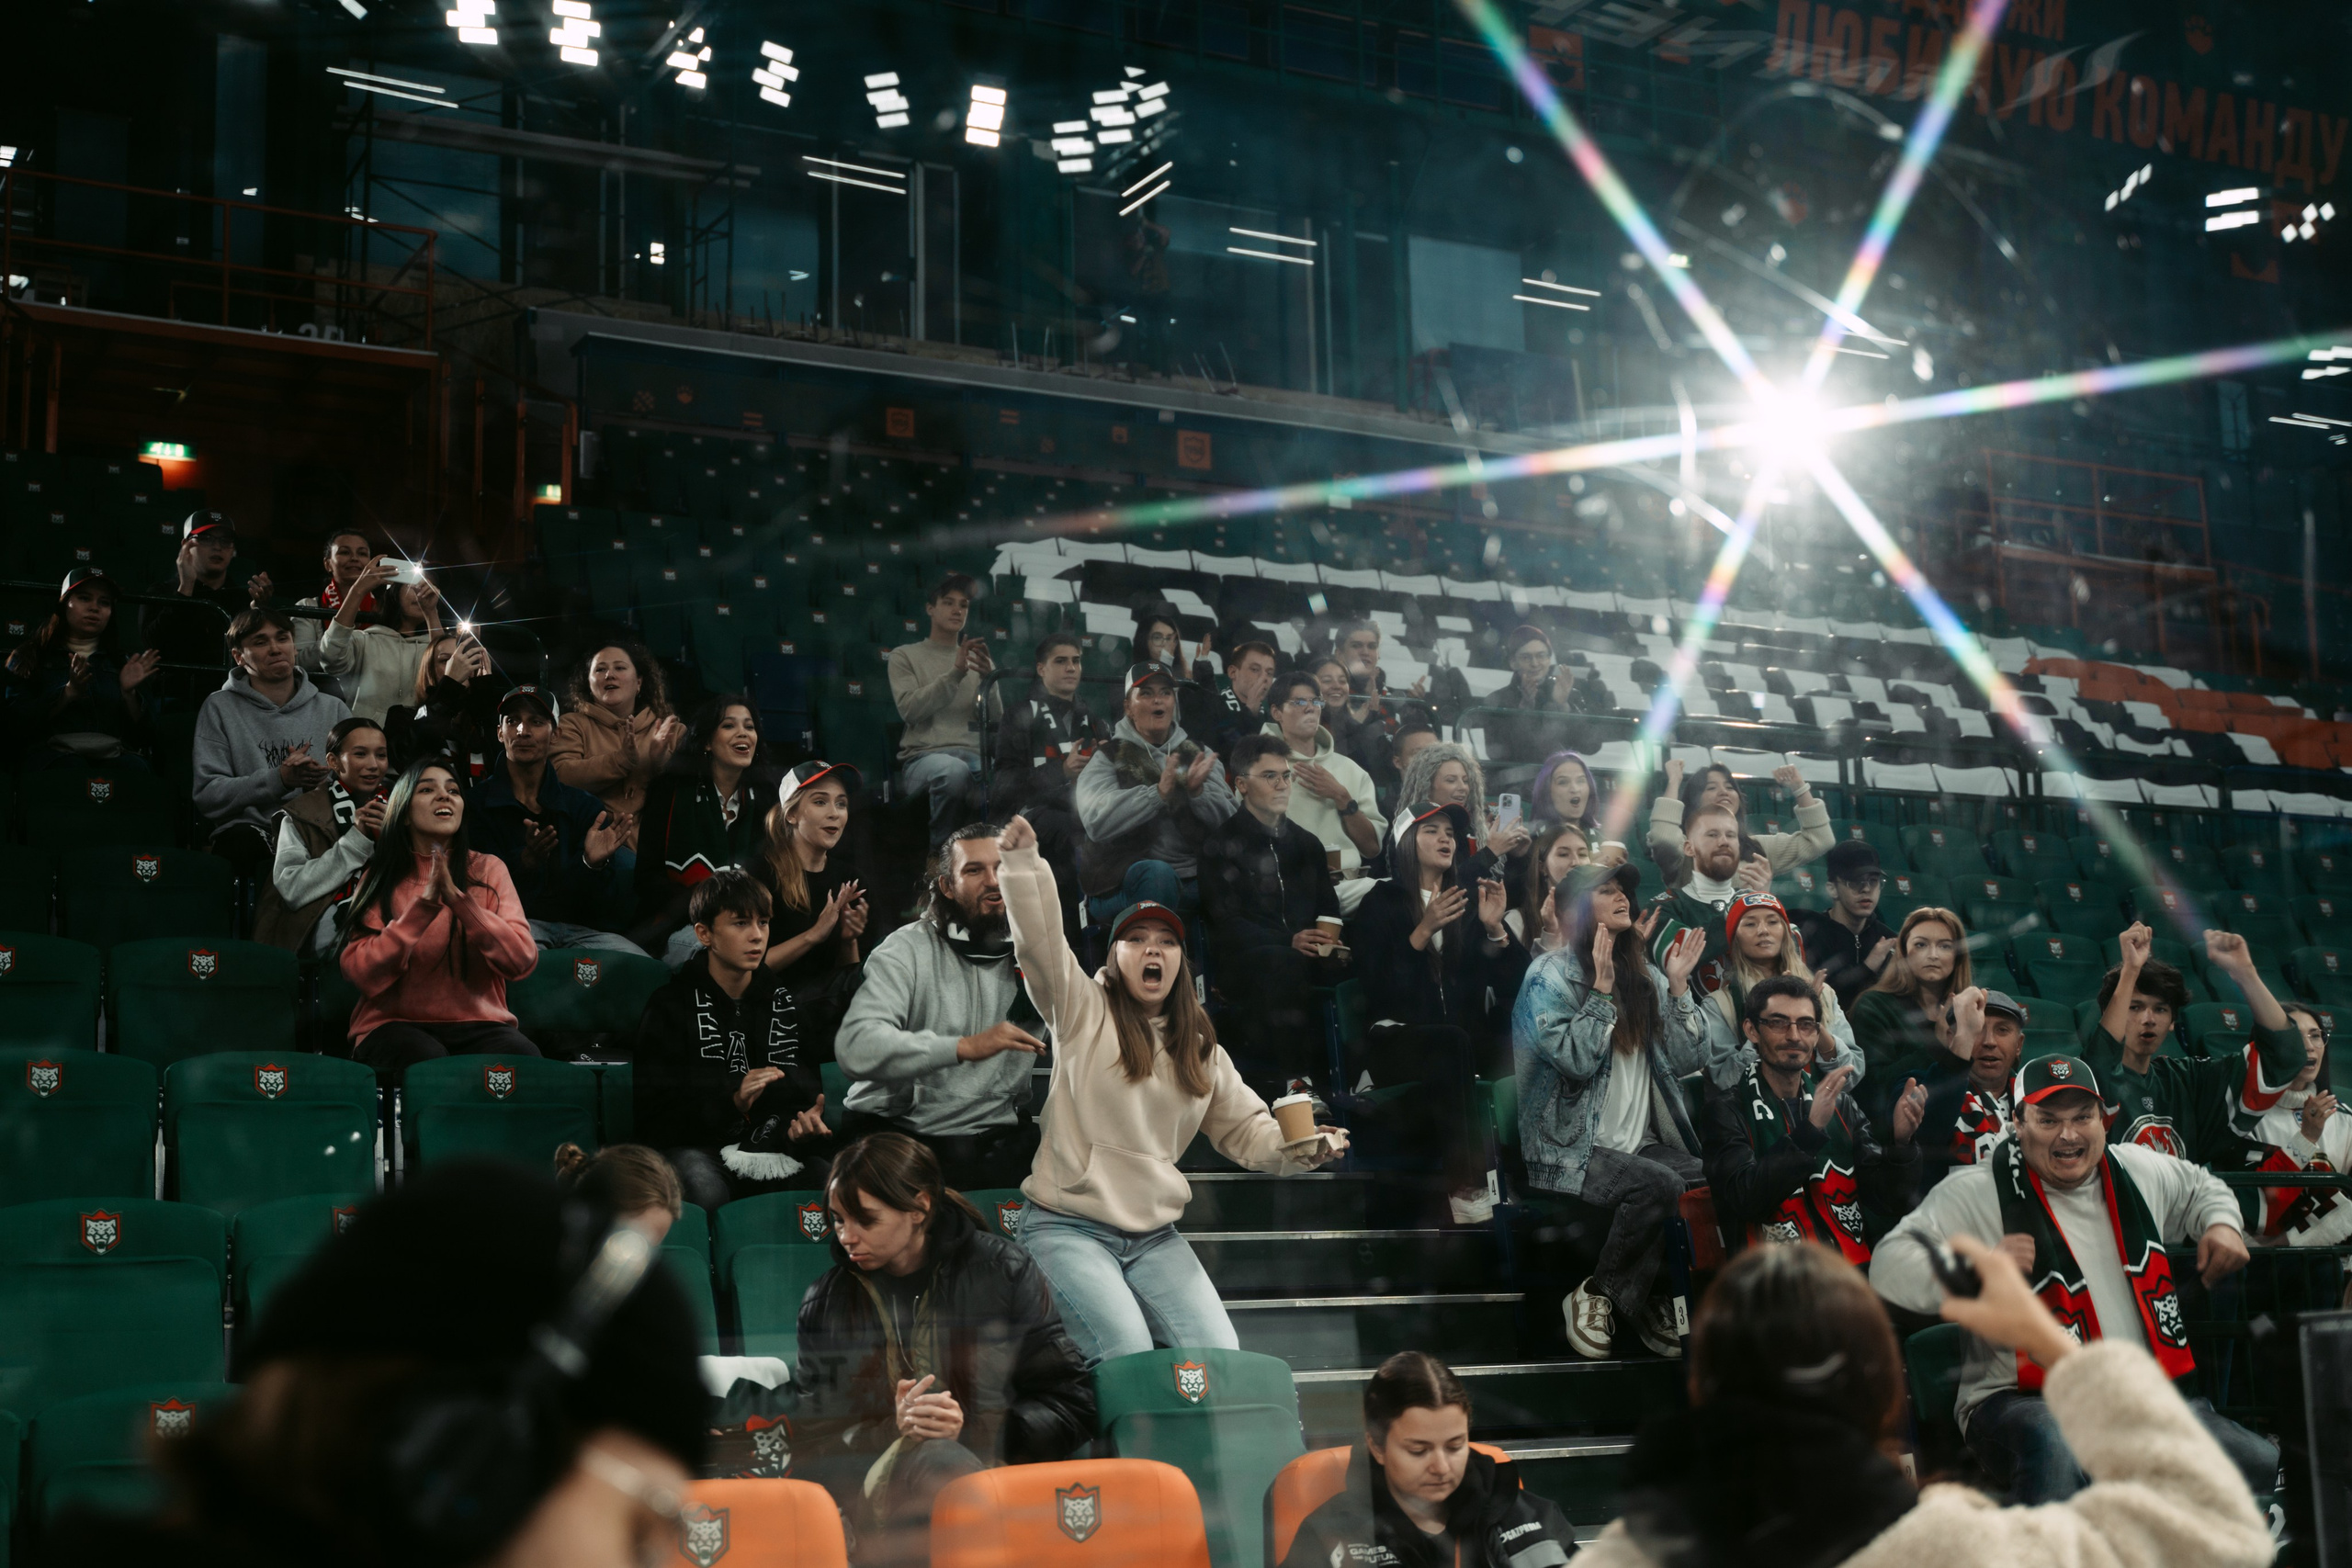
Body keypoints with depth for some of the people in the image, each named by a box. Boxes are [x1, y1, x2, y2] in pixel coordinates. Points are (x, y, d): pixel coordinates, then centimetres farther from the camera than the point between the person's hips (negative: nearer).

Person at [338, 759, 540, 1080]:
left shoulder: (488, 870, 8)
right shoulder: (380, 878, 7)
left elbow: (521, 961, -6)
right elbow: (364, 975, -7)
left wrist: (458, 899, -17)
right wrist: (423, 905, -16)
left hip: (477, 1024, 1)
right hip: (395, 1023, -1)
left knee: (522, 1057, -33)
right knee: (428, 1061, -37)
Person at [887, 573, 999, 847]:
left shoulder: (980, 660, 22)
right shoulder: (905, 656, 13)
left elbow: (995, 719, 9)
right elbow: (910, 709, -5)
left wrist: (988, 679, -10)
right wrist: (955, 674, -13)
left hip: (974, 755, 3)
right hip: (924, 756, -3)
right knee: (954, 771, -42)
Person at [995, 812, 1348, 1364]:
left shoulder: (1201, 1050, 15)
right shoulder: (1084, 1011, 2)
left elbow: (1246, 1129, 16)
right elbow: (1041, 944, -14)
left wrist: (1302, 1148, -4)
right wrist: (1023, 862, -28)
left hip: (1154, 1237, 5)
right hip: (1067, 1228, -4)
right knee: (1128, 1358, -25)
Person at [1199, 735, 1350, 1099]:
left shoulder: (1306, 843, 22)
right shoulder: (1222, 844, 3)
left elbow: (1329, 911, 18)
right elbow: (1226, 923, -9)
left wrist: (1332, 945, -7)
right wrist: (1290, 941, -24)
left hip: (1306, 958, 5)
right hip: (1242, 966, -5)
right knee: (1281, 962, -39)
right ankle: (1294, 1080, -38)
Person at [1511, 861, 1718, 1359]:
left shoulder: (1645, 976, 15)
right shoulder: (1550, 975, -1)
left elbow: (1688, 1061, 7)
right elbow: (1576, 1060, -15)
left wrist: (1678, 985, 2)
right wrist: (1602, 989, -16)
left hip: (1643, 1144, 5)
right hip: (1571, 1151, -5)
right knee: (1658, 1184, -33)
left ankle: (1658, 1296, -4)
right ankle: (1599, 1294, -12)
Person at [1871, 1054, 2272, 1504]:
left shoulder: (2136, 1170, 14)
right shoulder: (1977, 1193, -5)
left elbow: (2200, 1187, 37)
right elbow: (1888, 1268, -11)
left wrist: (2222, 1223, 14)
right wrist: (1978, 1267, -26)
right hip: (2026, 1400, -6)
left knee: (2266, 1467, -12)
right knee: (2056, 1447, -42)